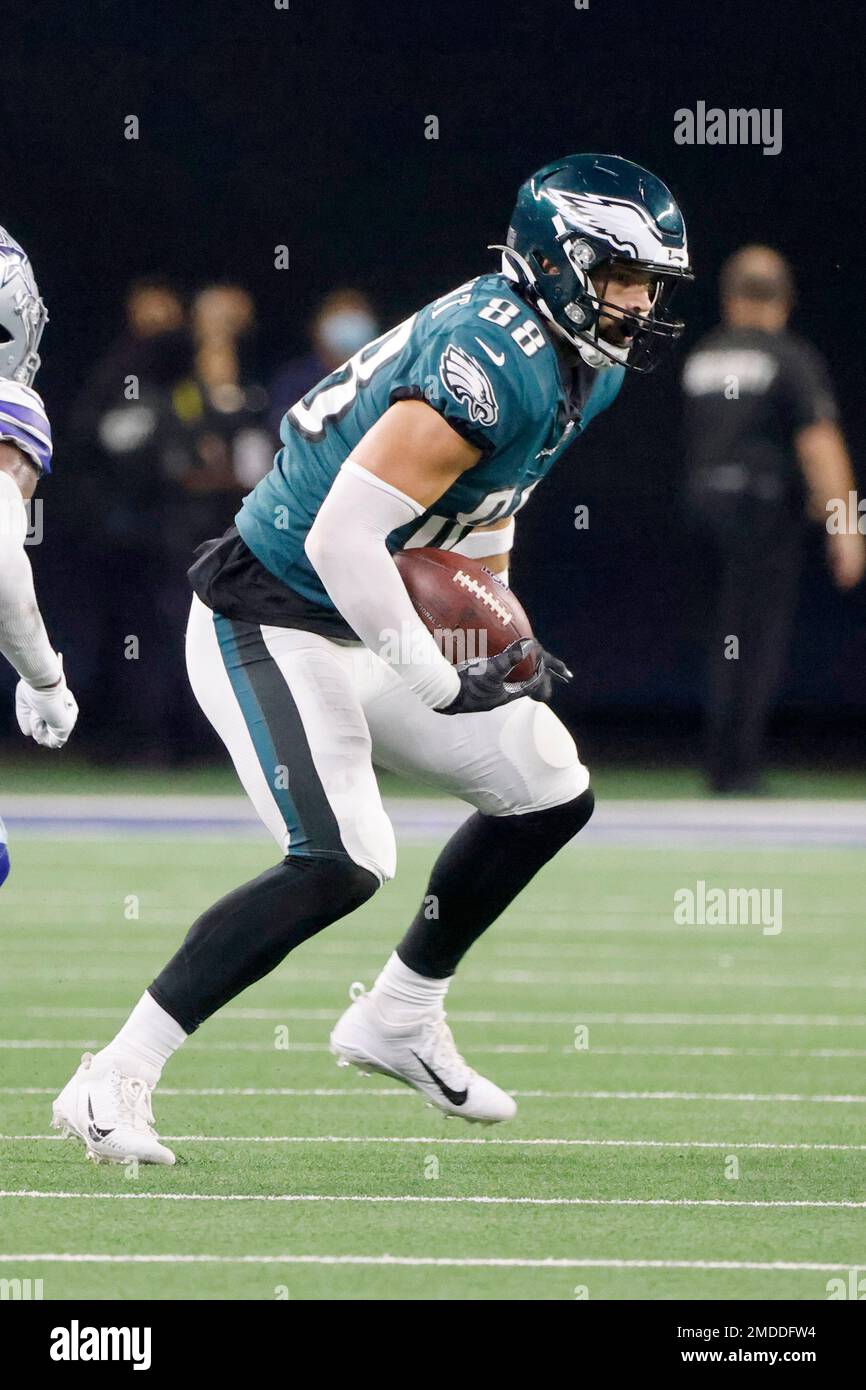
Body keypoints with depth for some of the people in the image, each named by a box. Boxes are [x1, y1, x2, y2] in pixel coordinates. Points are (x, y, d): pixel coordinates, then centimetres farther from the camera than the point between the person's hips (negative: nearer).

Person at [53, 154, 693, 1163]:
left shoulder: (583, 366, 5)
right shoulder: (497, 368, -26)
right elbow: (346, 534, -30)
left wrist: (505, 640, 12)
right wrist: (441, 682, -22)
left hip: (360, 628, 10)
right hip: (271, 625, -10)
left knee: (551, 794, 12)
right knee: (340, 864, -24)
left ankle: (399, 1020, 27)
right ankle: (114, 1082, -16)